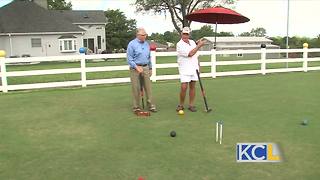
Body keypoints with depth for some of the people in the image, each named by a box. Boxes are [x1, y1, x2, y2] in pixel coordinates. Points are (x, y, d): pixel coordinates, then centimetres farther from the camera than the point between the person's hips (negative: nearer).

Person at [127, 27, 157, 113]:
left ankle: (151, 106, 9)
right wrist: (137, 67, -17)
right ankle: (136, 107, 9)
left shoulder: (146, 44, 12)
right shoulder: (132, 44, -6)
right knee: (136, 88, 0)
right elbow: (129, 59, -9)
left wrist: (150, 68, 17)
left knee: (148, 87, 3)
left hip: (145, 68, 5)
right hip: (135, 68, -5)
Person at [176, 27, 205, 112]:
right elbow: (190, 54, -19)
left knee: (192, 86, 6)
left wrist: (198, 65, 16)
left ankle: (191, 105, 13)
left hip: (194, 68, 6)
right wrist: (199, 45, -14)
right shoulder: (179, 45, -11)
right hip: (185, 70, -6)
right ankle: (181, 105, 6)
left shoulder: (192, 42, 10)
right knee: (184, 87, -11)